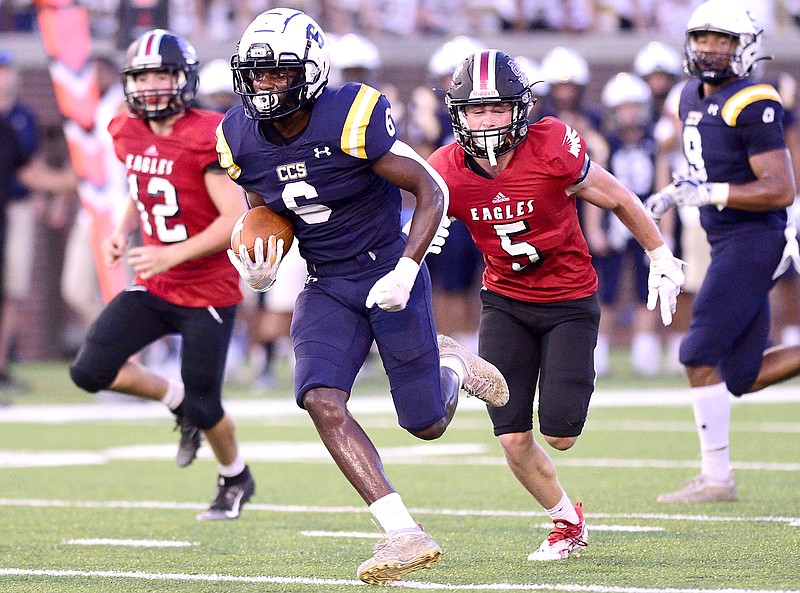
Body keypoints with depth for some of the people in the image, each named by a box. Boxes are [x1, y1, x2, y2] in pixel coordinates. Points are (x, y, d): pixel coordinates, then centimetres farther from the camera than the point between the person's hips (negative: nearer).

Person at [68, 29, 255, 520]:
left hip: (208, 291, -6)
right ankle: (176, 400, 18)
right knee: (91, 369, -9)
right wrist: (123, 232, 3)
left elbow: (236, 220, -24)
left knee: (204, 408, 1)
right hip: (155, 289, 6)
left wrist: (173, 254, -29)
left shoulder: (206, 139, -20)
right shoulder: (132, 136, 2)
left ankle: (236, 479, 32)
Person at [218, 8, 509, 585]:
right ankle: (405, 535, -17)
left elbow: (432, 191, -16)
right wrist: (263, 272, -10)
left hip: (389, 273, -4)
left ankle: (452, 363, 40)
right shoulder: (243, 139, -6)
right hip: (327, 287, 4)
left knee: (427, 424, 3)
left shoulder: (352, 120, -23)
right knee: (322, 401, -20)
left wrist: (405, 272, -25)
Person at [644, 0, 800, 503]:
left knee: (701, 357, -9)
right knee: (743, 377, 8)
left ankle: (716, 477, -1)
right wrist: (671, 196, 13)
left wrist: (709, 193, -25)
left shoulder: (752, 107, -16)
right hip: (728, 244, 9)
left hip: (753, 240, -9)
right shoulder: (694, 98, 12)